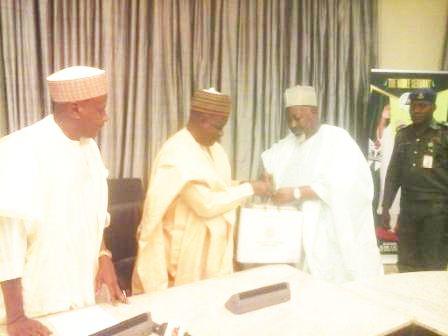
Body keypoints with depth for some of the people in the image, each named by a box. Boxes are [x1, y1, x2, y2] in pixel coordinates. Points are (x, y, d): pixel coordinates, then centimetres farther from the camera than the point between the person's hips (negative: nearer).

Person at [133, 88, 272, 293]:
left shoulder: (213, 148, 6)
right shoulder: (178, 153, -22)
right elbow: (206, 204, -27)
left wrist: (250, 188, 1)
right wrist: (249, 189, -20)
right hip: (185, 250, -8)